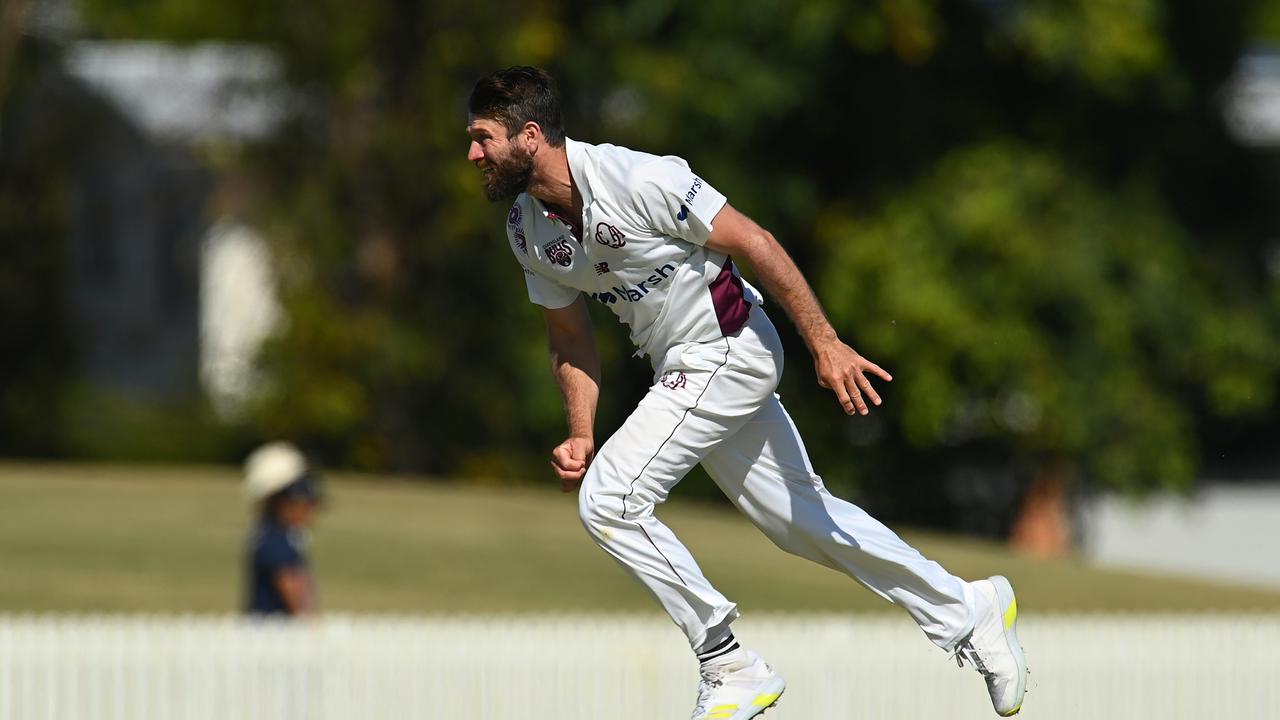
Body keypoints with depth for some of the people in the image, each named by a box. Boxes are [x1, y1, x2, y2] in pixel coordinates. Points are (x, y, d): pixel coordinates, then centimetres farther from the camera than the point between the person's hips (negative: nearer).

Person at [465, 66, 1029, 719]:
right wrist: (581, 437, 0)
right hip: (683, 369, 8)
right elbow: (569, 341, 13)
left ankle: (729, 667, -7)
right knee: (801, 518, 13)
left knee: (608, 500, -15)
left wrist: (825, 345, -21)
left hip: (728, 347, -8)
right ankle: (966, 610, 27)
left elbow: (752, 242, -20)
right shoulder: (526, 229, 0)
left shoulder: (637, 180, -24)